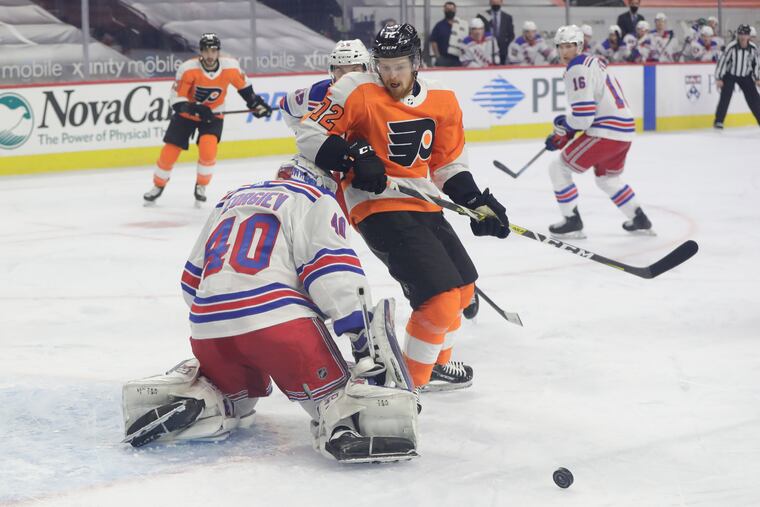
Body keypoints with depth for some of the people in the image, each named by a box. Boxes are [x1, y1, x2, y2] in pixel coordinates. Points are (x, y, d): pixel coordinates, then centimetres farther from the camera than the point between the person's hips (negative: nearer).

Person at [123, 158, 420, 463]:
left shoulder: (230, 201, 30)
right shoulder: (317, 201, 11)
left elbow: (193, 278, 31)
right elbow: (331, 268, -7)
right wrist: (359, 329, -11)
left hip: (208, 325, 6)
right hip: (276, 320, -6)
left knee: (233, 399, 29)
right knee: (331, 388, -4)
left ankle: (182, 396, 1)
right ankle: (345, 429, -37)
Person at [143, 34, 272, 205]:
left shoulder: (230, 66, -19)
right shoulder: (188, 69, -26)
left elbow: (243, 84, 3)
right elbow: (176, 99, -21)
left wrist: (255, 102, 4)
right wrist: (195, 109, -35)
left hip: (213, 115, 1)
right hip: (187, 114, 0)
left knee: (208, 149, -22)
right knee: (170, 151, -2)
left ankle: (201, 187, 3)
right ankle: (158, 186, 23)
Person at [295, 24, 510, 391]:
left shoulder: (441, 101, 6)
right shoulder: (357, 92, -11)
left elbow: (449, 164, 16)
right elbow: (310, 136, -11)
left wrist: (477, 202, 4)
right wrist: (353, 158, -24)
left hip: (424, 206, 8)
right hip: (378, 207, -8)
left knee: (462, 288, 22)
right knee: (440, 297, -18)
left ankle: (436, 362, 45)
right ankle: (414, 381, -1)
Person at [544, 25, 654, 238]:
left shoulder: (577, 70, -13)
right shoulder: (592, 62, 19)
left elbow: (583, 115, -19)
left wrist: (562, 124, 1)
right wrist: (564, 134, 20)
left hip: (606, 131, -10)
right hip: (624, 131, 10)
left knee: (559, 168, 0)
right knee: (607, 179, 30)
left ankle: (572, 222, 2)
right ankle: (639, 220, 31)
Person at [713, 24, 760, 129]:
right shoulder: (732, 46, -23)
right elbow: (722, 61, -18)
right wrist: (719, 78, -18)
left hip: (745, 76, 4)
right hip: (729, 74, -4)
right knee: (725, 97, -13)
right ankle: (718, 121, -6)